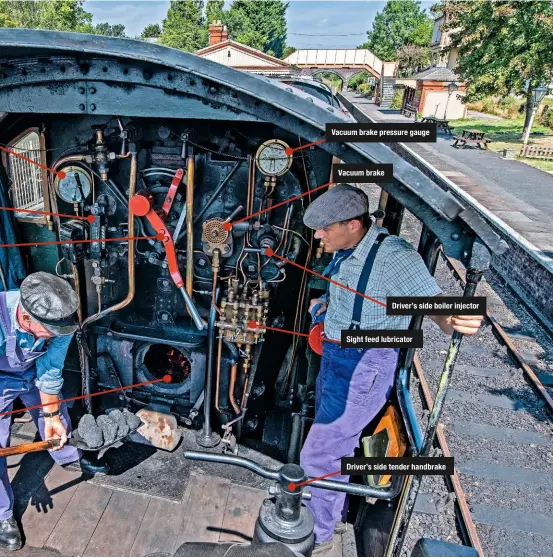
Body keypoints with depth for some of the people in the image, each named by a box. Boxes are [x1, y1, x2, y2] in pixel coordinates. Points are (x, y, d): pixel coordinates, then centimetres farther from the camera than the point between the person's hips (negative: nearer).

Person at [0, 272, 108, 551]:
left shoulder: (57, 321, -31)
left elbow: (50, 371, -17)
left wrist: (51, 415, -10)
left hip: (32, 372, 4)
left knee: (58, 417, 18)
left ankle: (69, 457, 50)